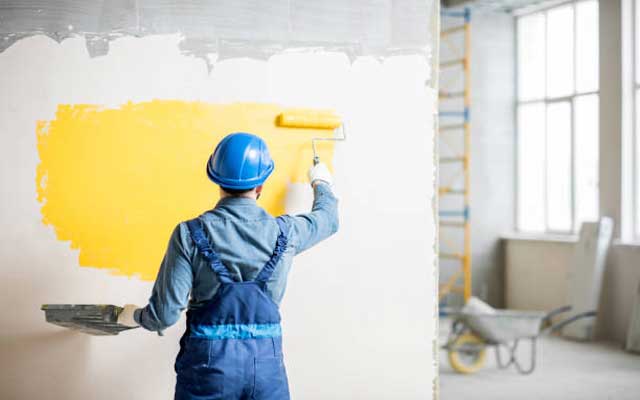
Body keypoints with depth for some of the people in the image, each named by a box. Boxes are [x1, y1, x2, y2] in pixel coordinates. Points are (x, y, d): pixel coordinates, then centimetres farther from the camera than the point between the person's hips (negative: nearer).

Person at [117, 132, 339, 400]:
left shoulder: (190, 235, -10)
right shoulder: (284, 233, -2)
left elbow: (166, 313, -11)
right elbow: (328, 219, 21)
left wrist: (135, 317, 12)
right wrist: (321, 184, 43)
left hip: (208, 361, -1)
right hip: (267, 364, 2)